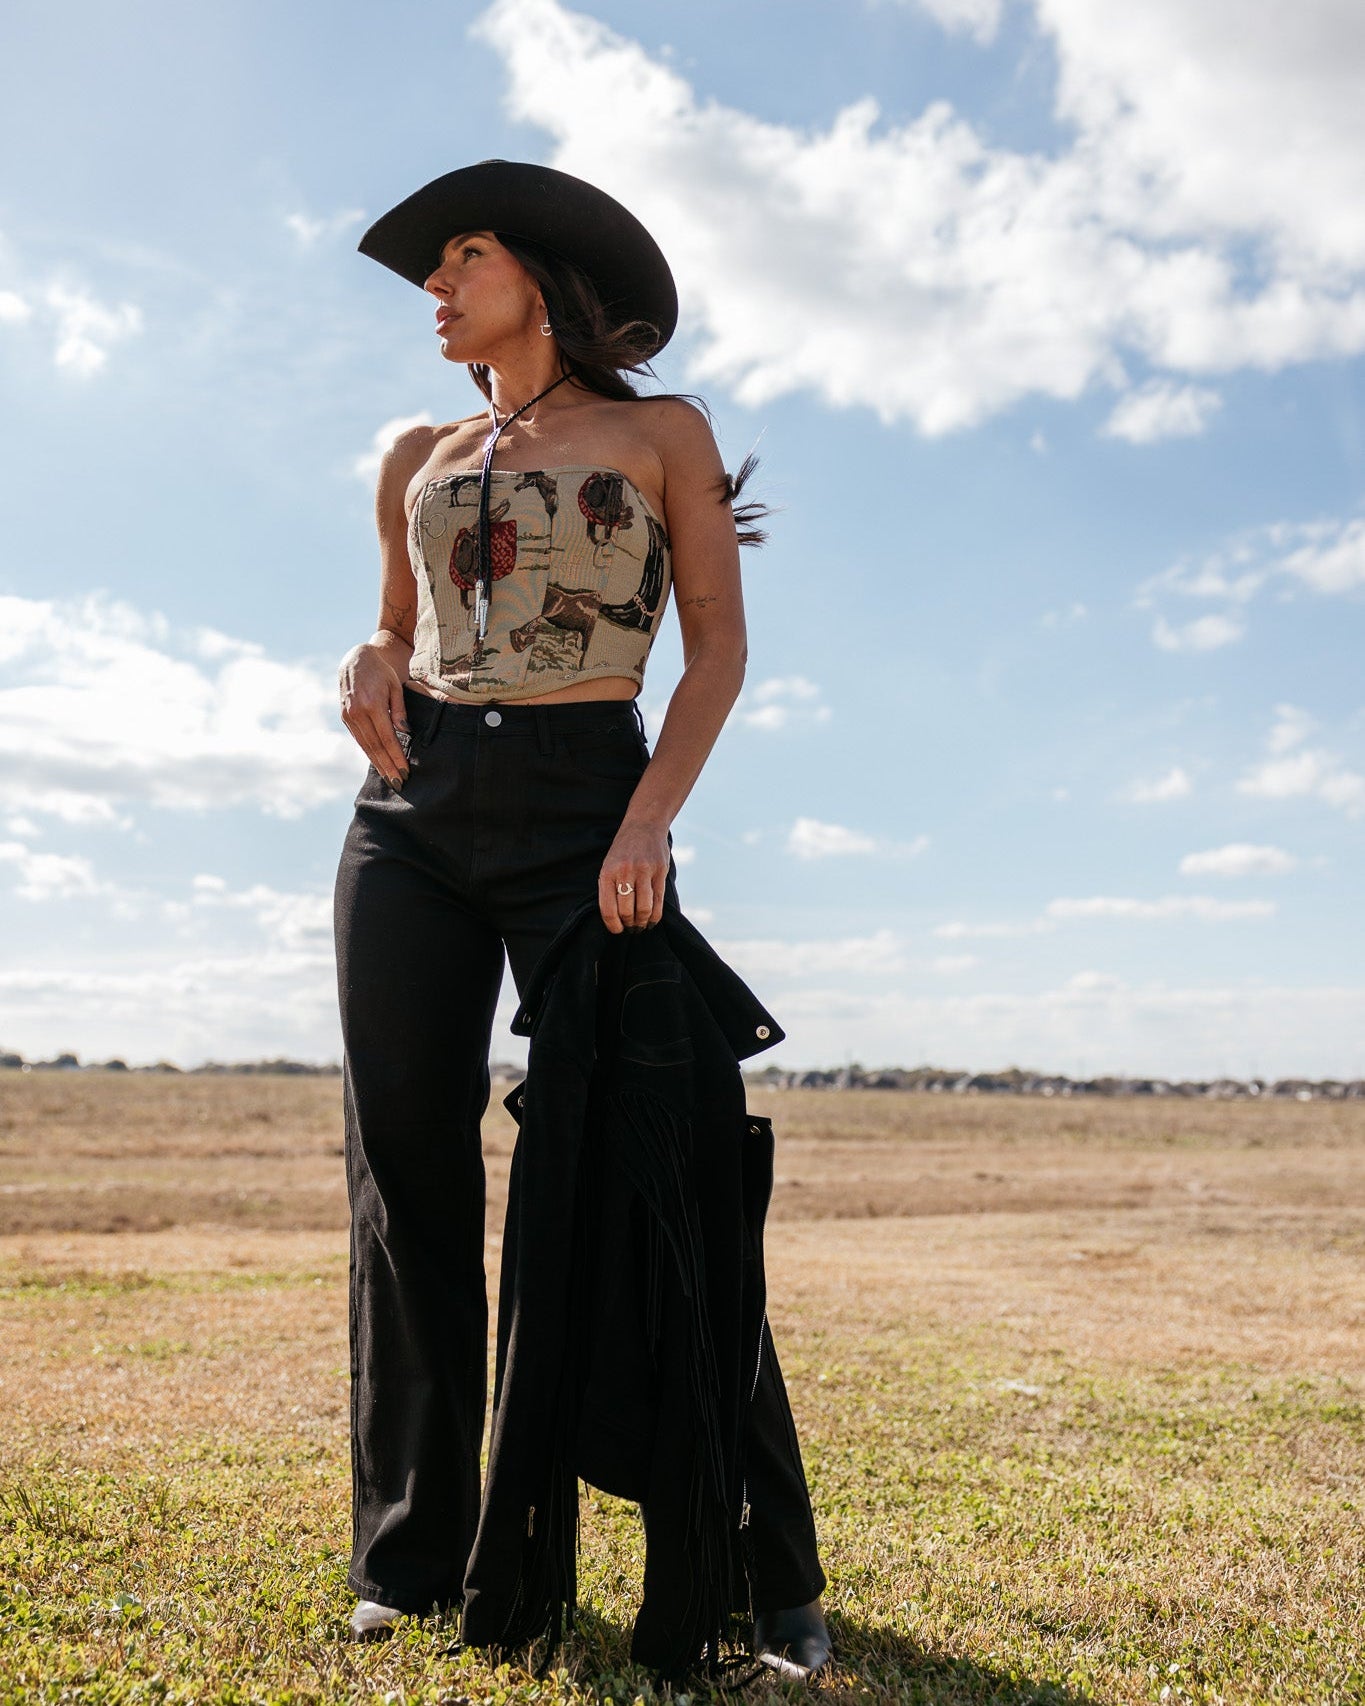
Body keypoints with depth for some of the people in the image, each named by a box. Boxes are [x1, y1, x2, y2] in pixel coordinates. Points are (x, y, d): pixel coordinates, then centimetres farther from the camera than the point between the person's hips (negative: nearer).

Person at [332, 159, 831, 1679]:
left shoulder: (660, 433, 8)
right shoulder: (419, 459, 19)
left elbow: (718, 648, 2)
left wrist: (653, 814, -14)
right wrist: (368, 665, 3)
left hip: (582, 801, -4)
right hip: (412, 812, 5)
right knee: (408, 1175, 2)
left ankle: (769, 1578, 1)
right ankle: (412, 1553, 15)